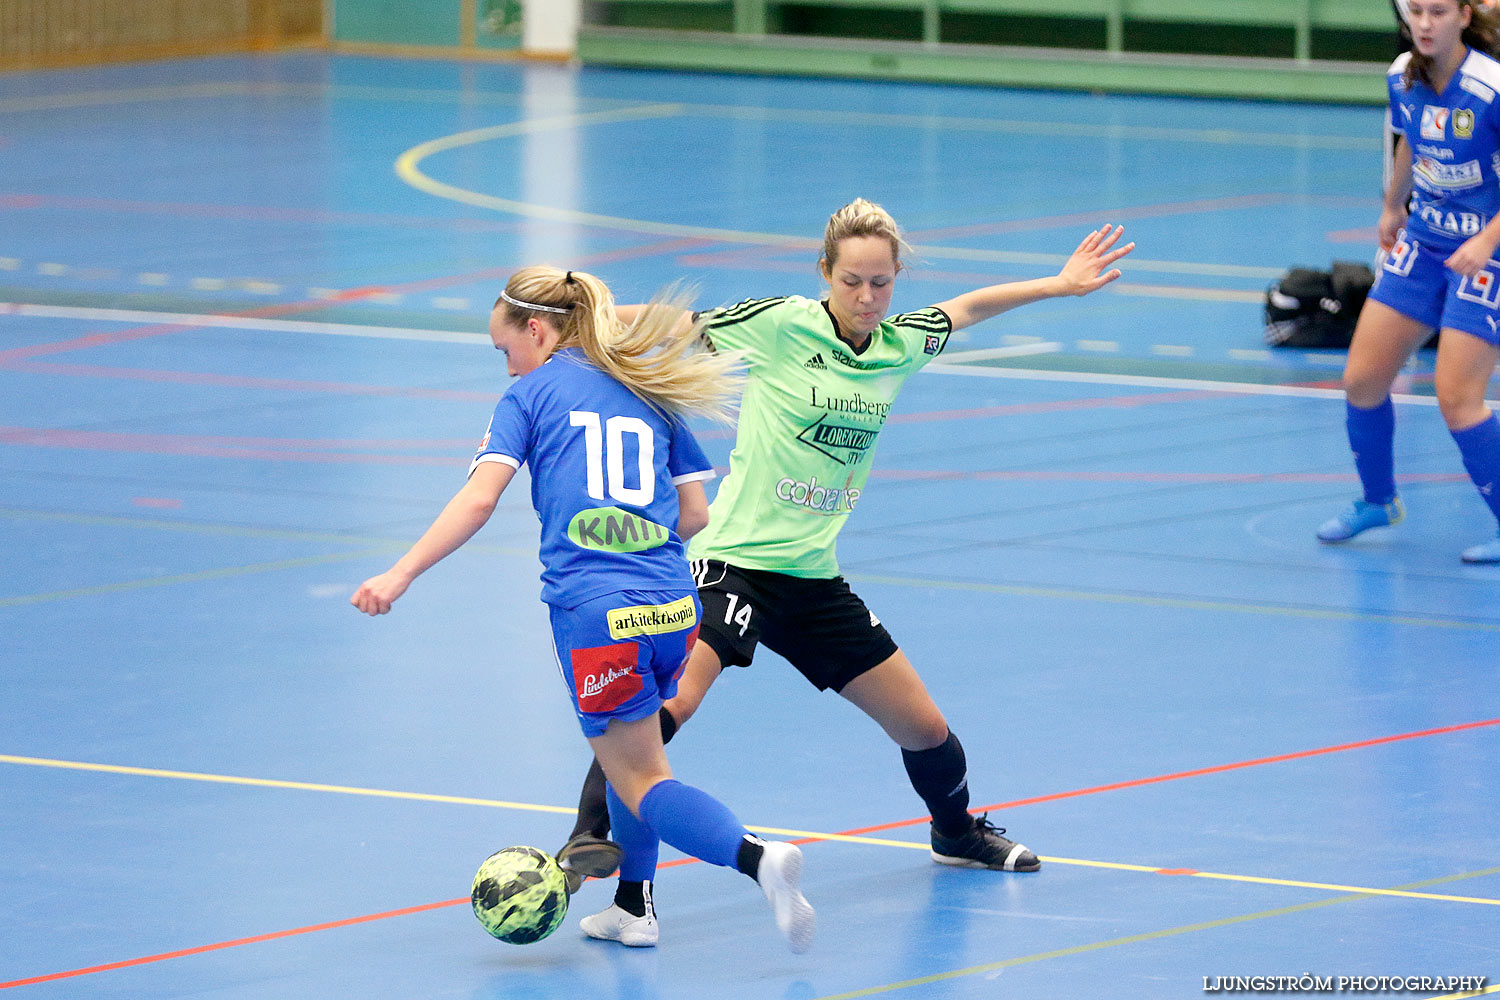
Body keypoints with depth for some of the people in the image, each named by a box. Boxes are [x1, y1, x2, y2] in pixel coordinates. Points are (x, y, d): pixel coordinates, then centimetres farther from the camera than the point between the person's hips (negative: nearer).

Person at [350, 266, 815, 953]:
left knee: (640, 780, 0)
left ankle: (759, 858, -23)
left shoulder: (531, 394, 5)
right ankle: (633, 909, 26)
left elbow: (480, 497, -9)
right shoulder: (651, 395, 19)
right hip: (674, 610, 6)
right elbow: (695, 515, 16)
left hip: (594, 612, -6)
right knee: (629, 751, 28)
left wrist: (400, 575, -11)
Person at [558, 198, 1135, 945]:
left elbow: (962, 309, 26)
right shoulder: (783, 325, -10)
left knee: (924, 727, 13)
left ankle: (957, 832, 43)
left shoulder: (898, 346, 6)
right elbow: (676, 326, -7)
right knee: (672, 698, -32)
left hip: (815, 577, 6)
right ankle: (590, 839, -29)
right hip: (737, 556, -6)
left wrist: (1059, 286, 31)